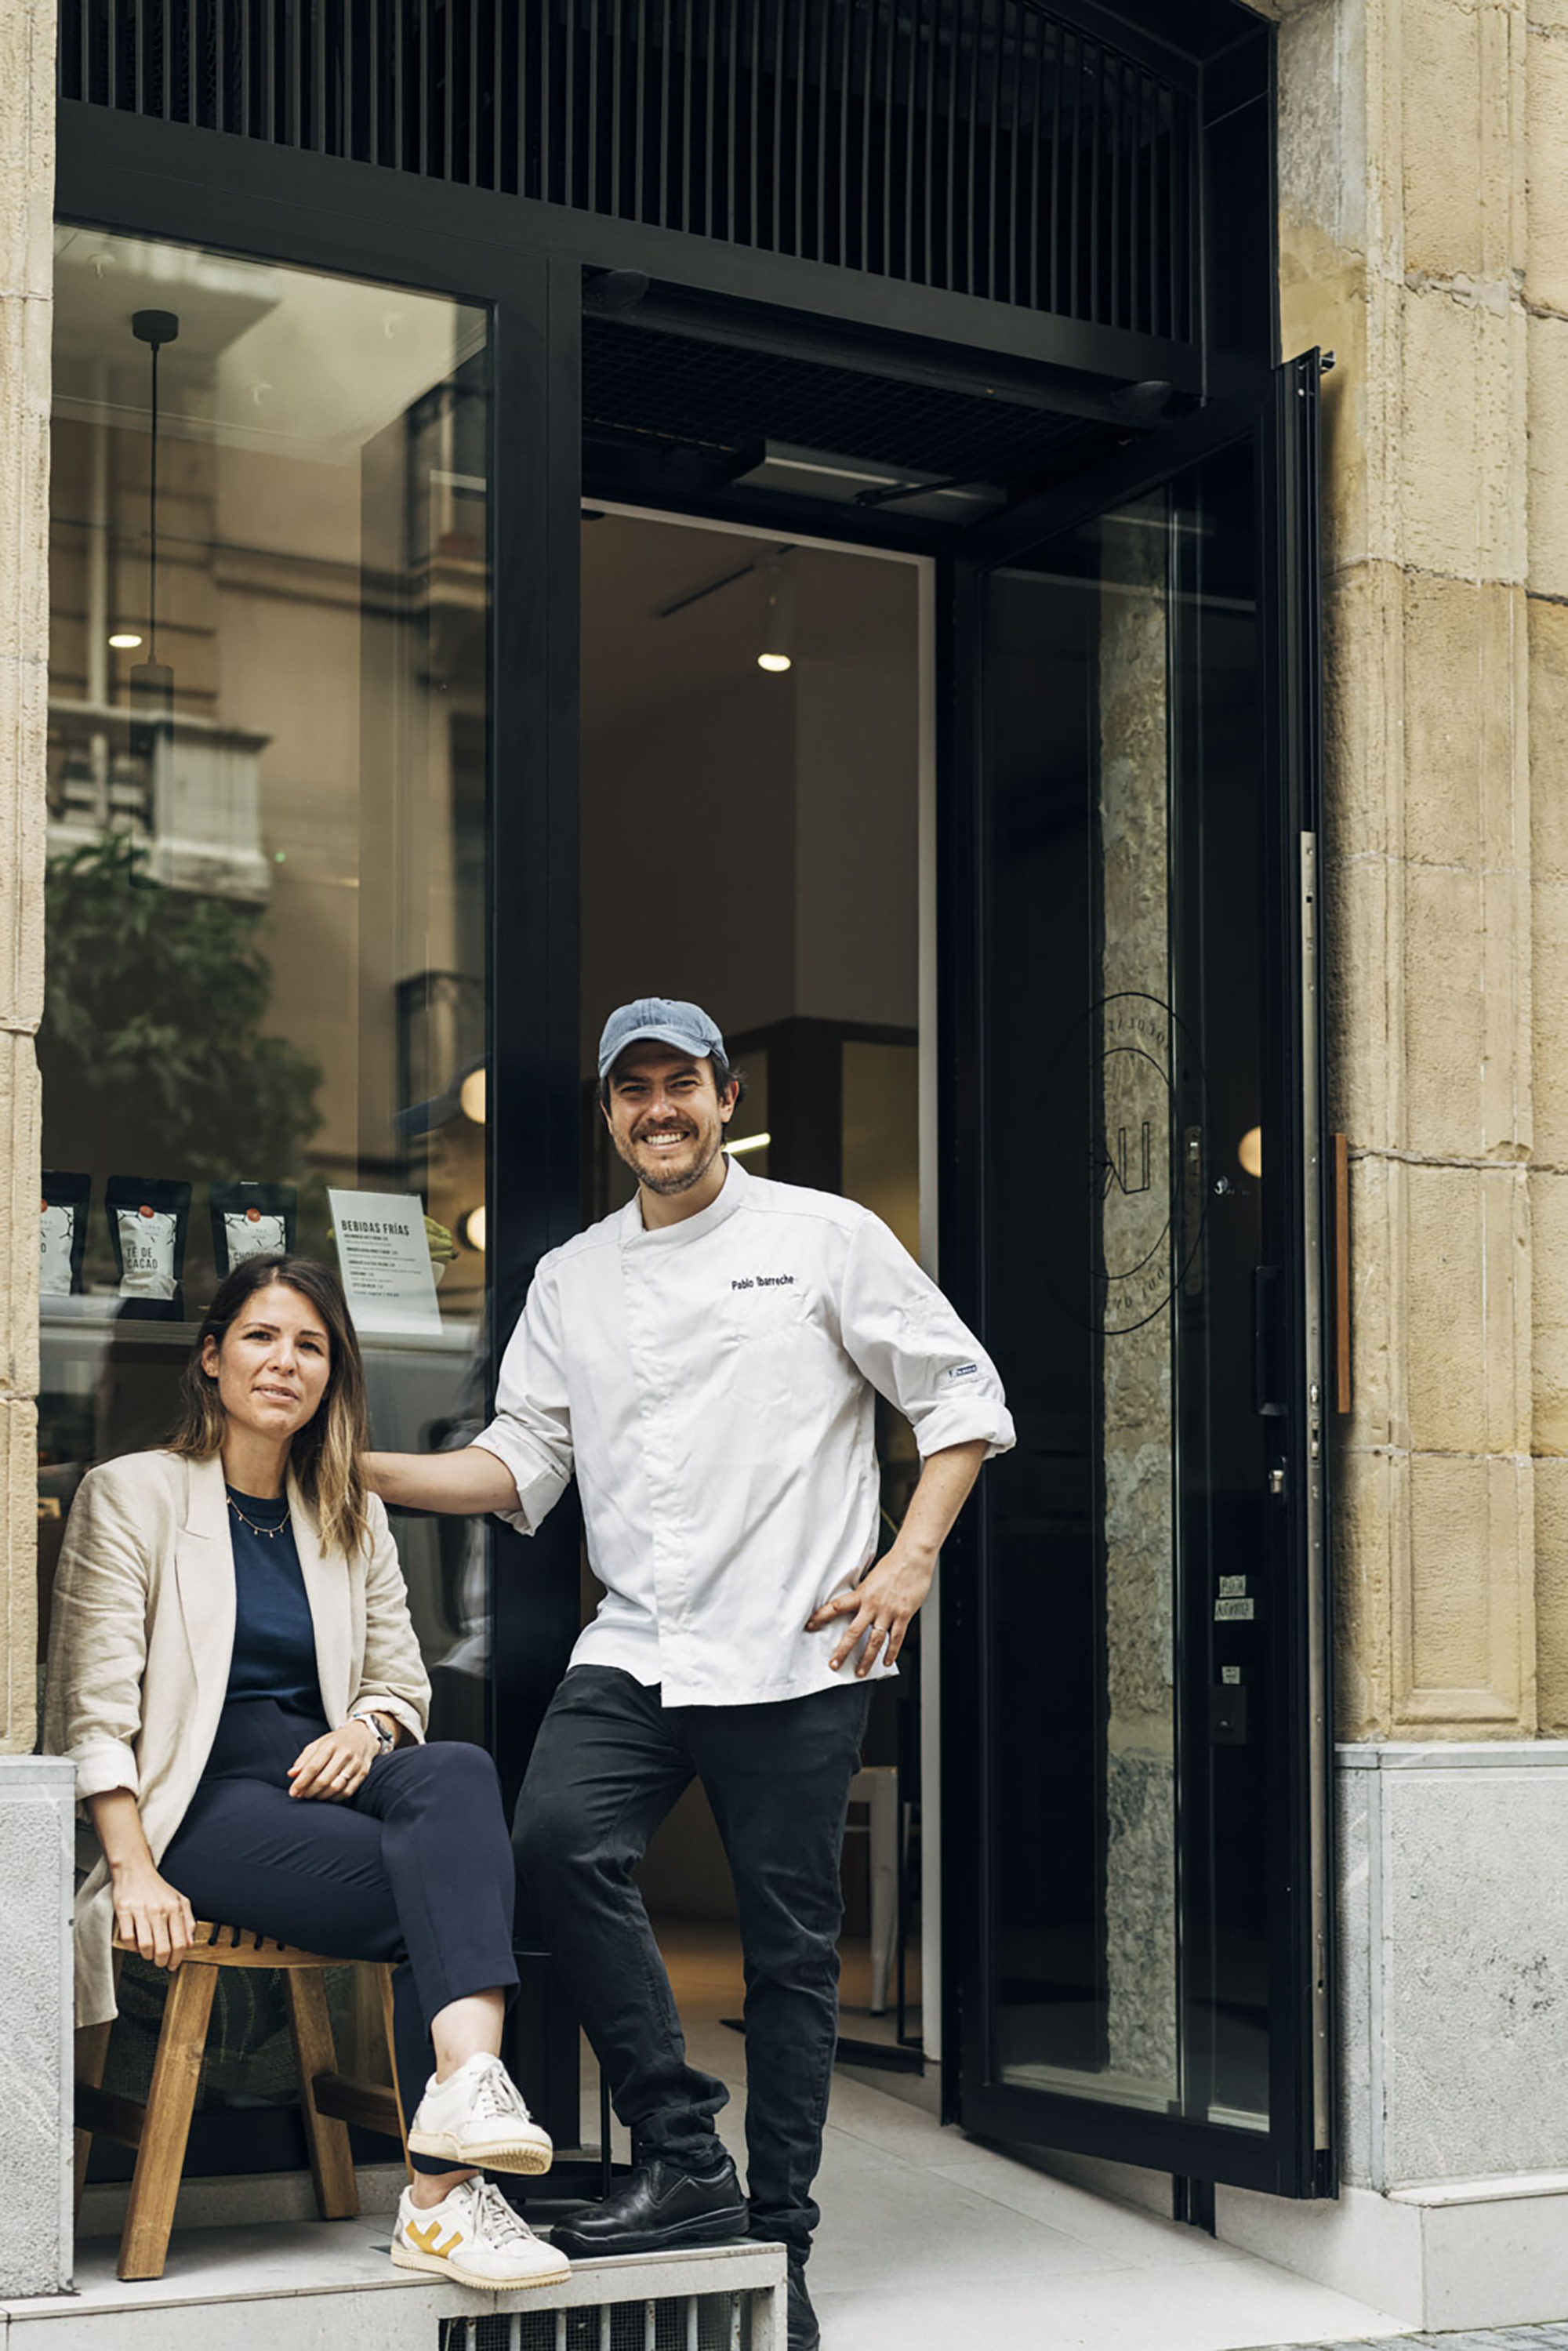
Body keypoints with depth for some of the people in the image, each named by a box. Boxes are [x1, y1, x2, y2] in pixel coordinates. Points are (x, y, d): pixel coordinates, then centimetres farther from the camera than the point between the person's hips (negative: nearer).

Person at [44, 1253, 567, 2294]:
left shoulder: (352, 1518, 21)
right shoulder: (132, 1494, 6)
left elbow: (403, 1680, 22)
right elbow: (96, 1701, -3)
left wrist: (368, 1728, -4)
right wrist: (135, 1867, -15)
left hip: (315, 1775, 5)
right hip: (195, 1800, -5)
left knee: (461, 1775, -32)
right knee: (447, 1881, -30)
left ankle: (467, 2078, -47)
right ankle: (447, 2189, -35)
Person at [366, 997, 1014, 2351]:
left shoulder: (825, 1237, 3)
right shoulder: (572, 1280, 15)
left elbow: (963, 1399, 4)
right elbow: (521, 1466, 13)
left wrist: (910, 1562, -7)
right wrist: (356, 1468, 0)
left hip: (793, 1652, -3)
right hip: (634, 1648, 3)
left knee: (791, 1945, 0)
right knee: (560, 1838, -22)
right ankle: (684, 2160, -11)